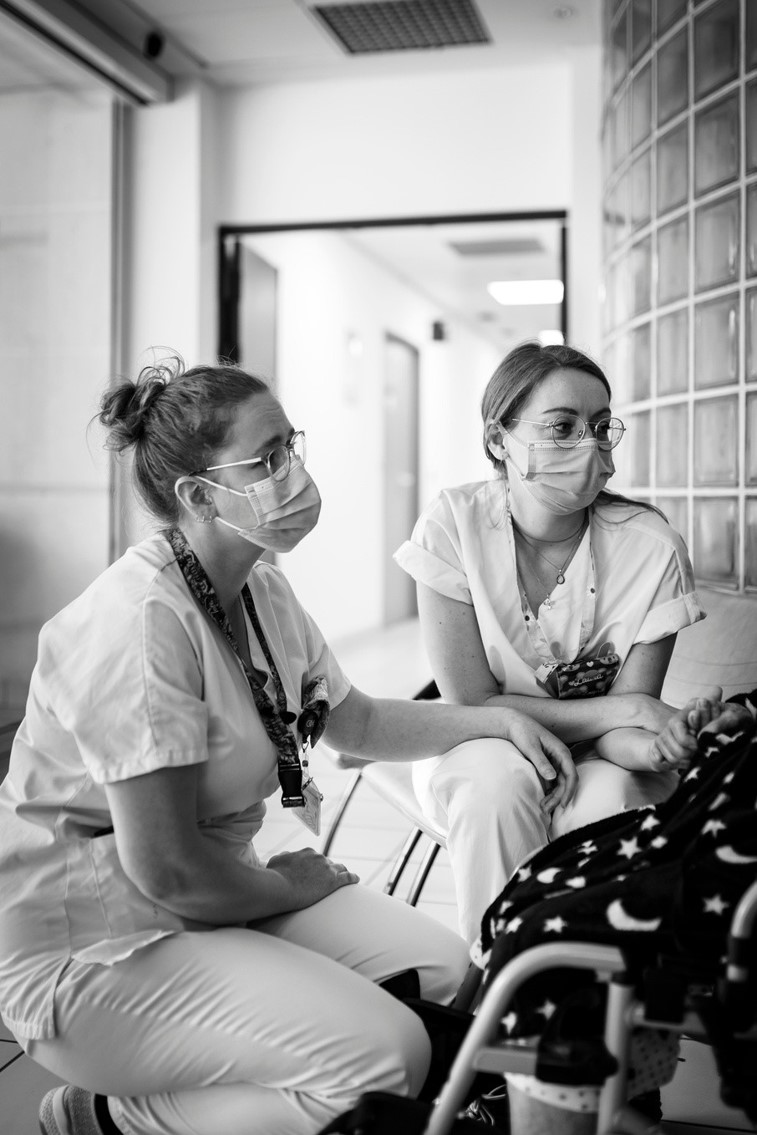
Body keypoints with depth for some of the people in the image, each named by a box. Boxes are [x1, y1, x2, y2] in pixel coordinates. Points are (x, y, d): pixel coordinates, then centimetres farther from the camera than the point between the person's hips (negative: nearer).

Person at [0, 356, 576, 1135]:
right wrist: (286, 886, -7)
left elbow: (355, 722, 18)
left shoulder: (261, 591, 5)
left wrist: (496, 719, 7)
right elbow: (165, 870, -25)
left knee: (441, 968, 3)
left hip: (212, 895, 10)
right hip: (92, 949, -9)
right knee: (389, 1055, -20)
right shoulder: (141, 623, -25)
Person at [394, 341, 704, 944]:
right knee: (498, 779, -32)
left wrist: (650, 747, -37)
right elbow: (472, 703, -17)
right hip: (481, 750, 0)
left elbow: (623, 730, -13)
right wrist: (628, 711, -24)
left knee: (611, 794, -31)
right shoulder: (455, 525, -19)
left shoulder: (653, 548, -18)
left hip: (599, 760, 1)